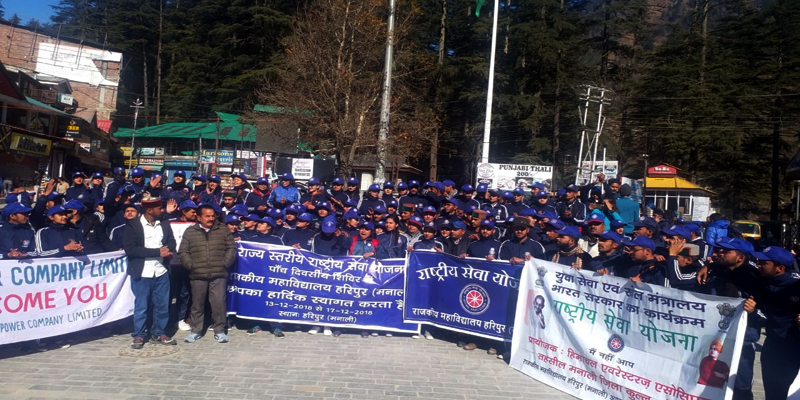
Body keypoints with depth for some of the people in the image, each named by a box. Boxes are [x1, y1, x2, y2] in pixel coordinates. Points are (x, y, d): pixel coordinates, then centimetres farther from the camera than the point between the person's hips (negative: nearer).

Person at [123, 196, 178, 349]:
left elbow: (171, 242, 8)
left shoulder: (164, 223, 8)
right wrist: (157, 252, -19)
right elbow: (130, 249, -16)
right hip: (142, 273, -4)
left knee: (162, 305, 9)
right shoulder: (133, 225, -7)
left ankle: (158, 334, 23)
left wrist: (167, 250, -17)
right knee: (141, 306, 5)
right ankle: (138, 336, 20)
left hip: (161, 272, 4)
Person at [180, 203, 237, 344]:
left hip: (219, 275, -1)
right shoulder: (190, 232, 7)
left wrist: (225, 263, -3)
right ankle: (195, 331, 22)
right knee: (197, 303, 9)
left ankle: (219, 331, 9)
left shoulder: (223, 231, 7)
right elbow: (183, 252, 6)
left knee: (219, 302, -3)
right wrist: (191, 265, -5)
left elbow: (231, 248, 7)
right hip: (197, 275, 1)